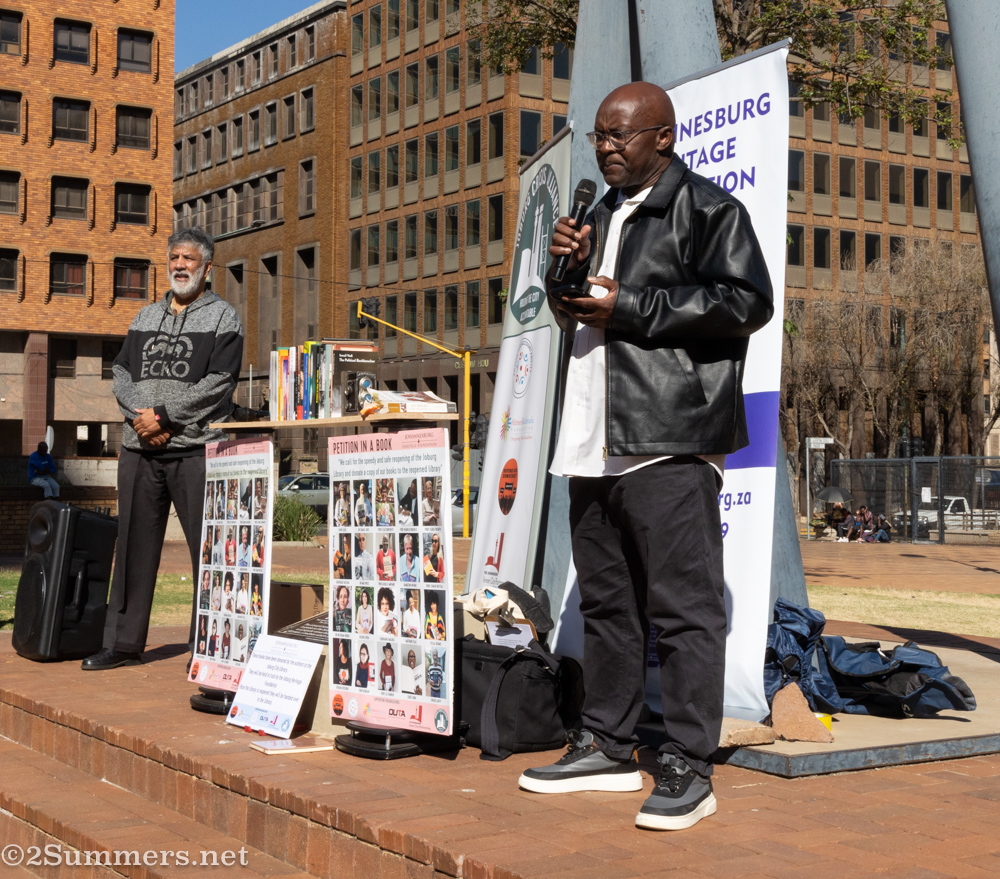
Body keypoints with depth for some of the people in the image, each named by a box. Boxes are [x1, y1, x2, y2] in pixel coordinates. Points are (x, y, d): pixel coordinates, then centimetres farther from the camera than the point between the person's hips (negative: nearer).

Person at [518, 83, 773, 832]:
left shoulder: (707, 208, -3)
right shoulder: (602, 216, 23)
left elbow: (746, 303, -14)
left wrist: (626, 308, -13)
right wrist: (568, 272, 7)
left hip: (669, 439, -9)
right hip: (596, 438, 9)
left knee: (683, 605, -7)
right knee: (606, 601, 14)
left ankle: (689, 770, -3)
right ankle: (608, 749, 24)